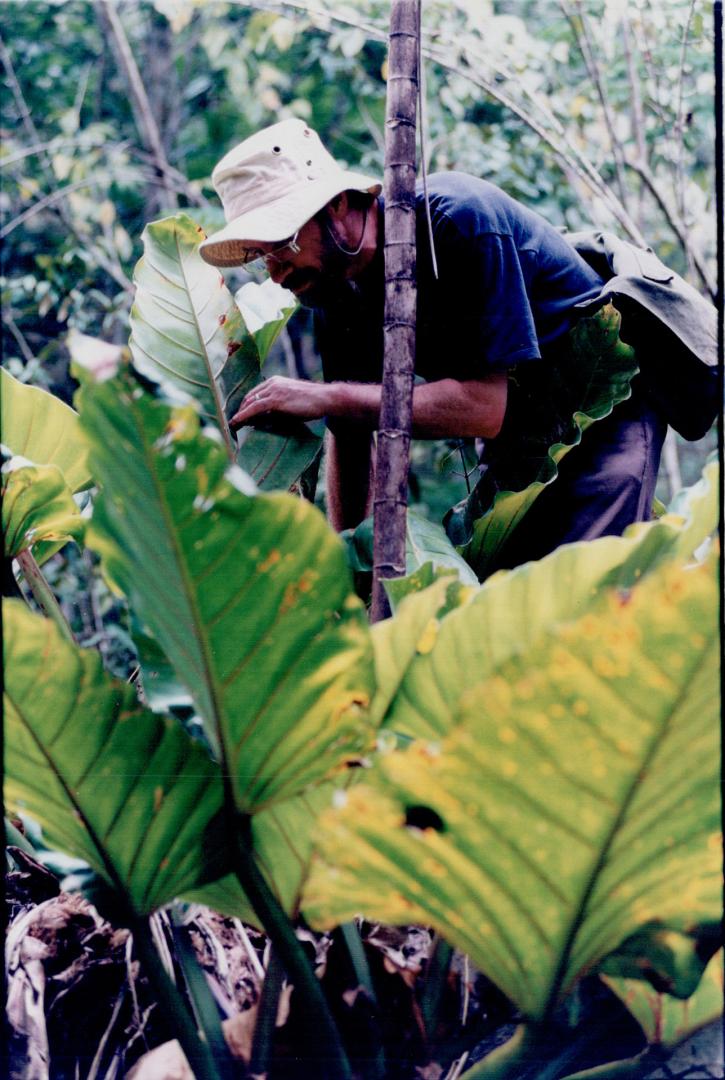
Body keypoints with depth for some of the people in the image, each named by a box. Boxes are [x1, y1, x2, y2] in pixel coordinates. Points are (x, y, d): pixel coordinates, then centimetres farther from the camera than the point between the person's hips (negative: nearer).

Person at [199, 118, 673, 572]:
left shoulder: (458, 218, -29)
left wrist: (327, 398, -33)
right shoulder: (333, 284, -7)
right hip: (515, 446, 7)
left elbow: (484, 408, -35)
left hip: (607, 403, -7)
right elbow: (351, 434, 2)